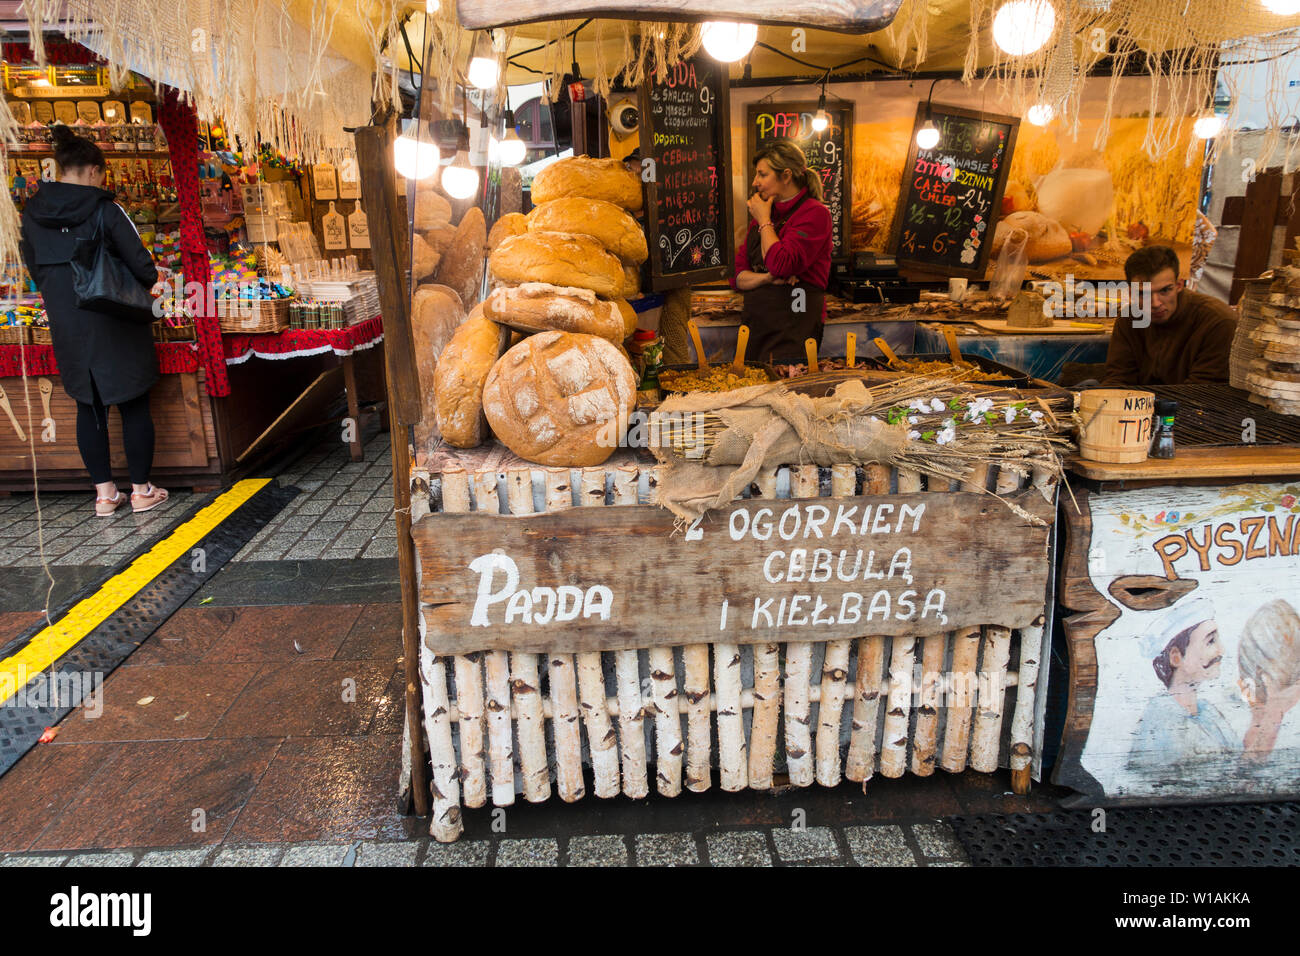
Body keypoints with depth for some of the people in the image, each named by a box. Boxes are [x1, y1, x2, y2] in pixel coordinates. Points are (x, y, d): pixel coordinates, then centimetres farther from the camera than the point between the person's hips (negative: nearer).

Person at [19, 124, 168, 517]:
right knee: (134, 405, 7)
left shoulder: (32, 214, 3)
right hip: (116, 326, -4)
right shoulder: (104, 209, -13)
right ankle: (141, 490, 13)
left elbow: (34, 270, 12)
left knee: (89, 406, 14)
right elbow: (141, 264, -13)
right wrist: (150, 280, 9)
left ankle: (104, 493, 17)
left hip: (67, 328, 4)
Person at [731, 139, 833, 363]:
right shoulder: (761, 214, 17)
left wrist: (764, 221, -6)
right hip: (755, 323, 6)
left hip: (793, 328, -6)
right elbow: (738, 277, 14)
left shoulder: (814, 213, -5)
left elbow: (781, 266, -20)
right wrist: (767, 278, -8)